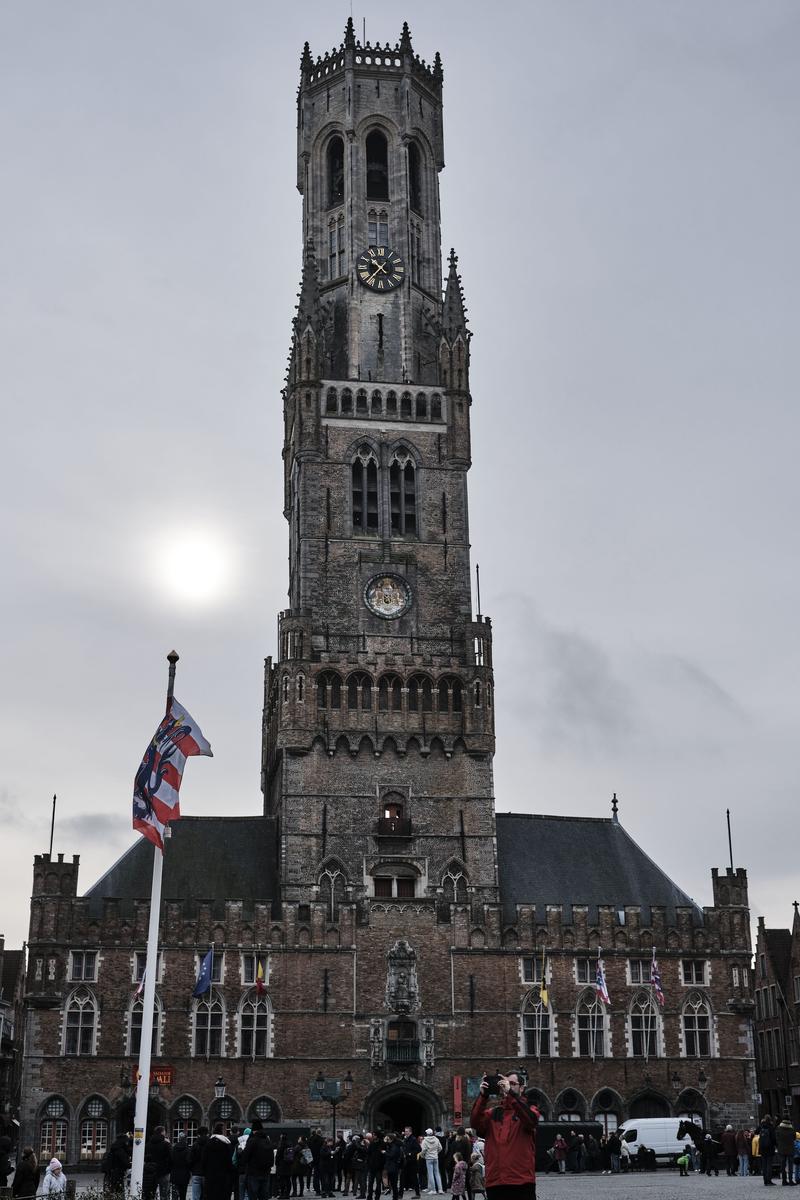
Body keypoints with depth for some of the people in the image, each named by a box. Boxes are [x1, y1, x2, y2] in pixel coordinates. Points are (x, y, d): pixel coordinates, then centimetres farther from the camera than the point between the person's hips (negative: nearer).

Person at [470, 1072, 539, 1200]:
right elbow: (475, 1124, -5)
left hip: (522, 1182, -3)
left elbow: (531, 1120, -17)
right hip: (495, 1183, 3)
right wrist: (483, 1095, -16)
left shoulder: (529, 1109, 7)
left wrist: (510, 1093, -23)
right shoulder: (492, 1113, 14)